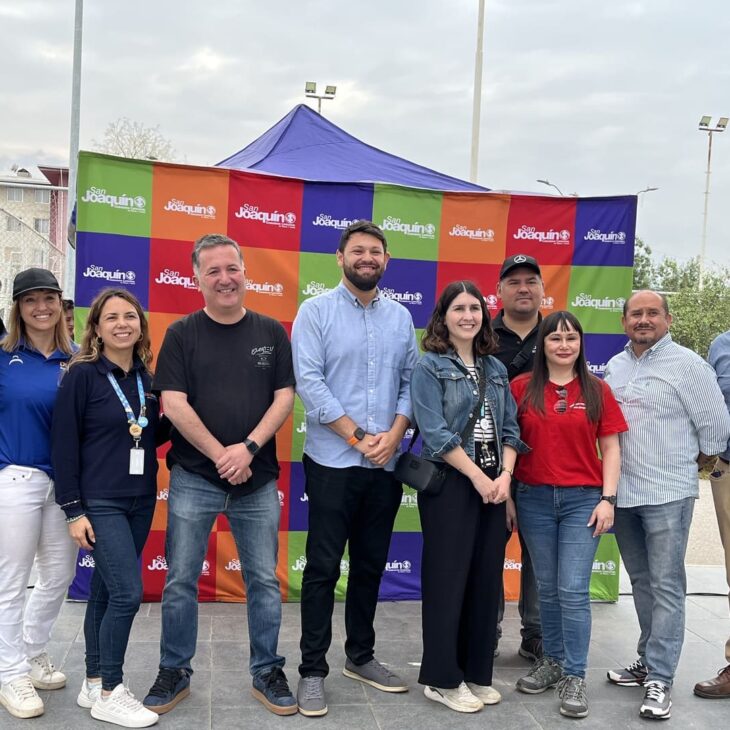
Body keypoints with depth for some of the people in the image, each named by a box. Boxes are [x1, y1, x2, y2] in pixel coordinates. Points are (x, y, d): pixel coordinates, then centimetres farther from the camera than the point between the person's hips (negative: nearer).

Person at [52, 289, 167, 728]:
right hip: (100, 502, -5)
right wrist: (74, 510, -13)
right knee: (128, 593, -11)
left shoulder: (146, 378, 8)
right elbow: (64, 444, -10)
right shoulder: (83, 375, -8)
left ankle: (95, 684, 24)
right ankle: (109, 694, 5)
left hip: (141, 501, 5)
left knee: (106, 592, 12)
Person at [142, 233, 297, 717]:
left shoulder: (272, 333, 6)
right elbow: (173, 404, -7)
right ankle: (175, 673, 22)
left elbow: (284, 398, 1)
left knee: (264, 581, 7)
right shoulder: (182, 334, 1)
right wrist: (220, 455, -12)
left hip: (258, 478, 1)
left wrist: (248, 448, -12)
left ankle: (267, 673, 21)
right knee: (181, 581, 6)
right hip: (194, 477, -1)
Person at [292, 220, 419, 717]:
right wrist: (357, 438, -14)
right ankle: (313, 670, 12)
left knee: (371, 564, 14)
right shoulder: (316, 311, -3)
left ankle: (361, 656, 29)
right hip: (333, 461, -4)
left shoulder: (400, 317, 10)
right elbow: (309, 382, -11)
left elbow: (411, 381, 8)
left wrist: (394, 433, -9)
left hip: (387, 464, 4)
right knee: (323, 568, 1)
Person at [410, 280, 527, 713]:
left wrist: (505, 475, -6)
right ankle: (442, 679, 12)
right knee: (448, 578, 0)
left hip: (494, 484, 6)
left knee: (488, 578, 9)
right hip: (449, 483, -5)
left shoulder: (496, 368, 13)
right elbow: (435, 432, -13)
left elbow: (510, 428, 10)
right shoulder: (430, 366, -4)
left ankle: (477, 673, 22)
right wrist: (478, 477, -14)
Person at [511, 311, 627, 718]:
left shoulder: (597, 390, 2)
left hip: (583, 500, -1)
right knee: (547, 589, 12)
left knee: (574, 591, -3)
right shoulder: (522, 388, 2)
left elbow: (610, 448, 3)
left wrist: (608, 498, -5)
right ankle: (552, 661, 29)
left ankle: (575, 677, 9)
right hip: (534, 499, 1)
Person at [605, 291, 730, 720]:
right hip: (621, 493, 6)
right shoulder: (615, 367, 10)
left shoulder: (687, 364, -7)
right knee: (641, 583, 15)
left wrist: (688, 468, 4)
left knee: (666, 587, -2)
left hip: (667, 495, -6)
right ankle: (649, 661, 27)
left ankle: (659, 678, 3)